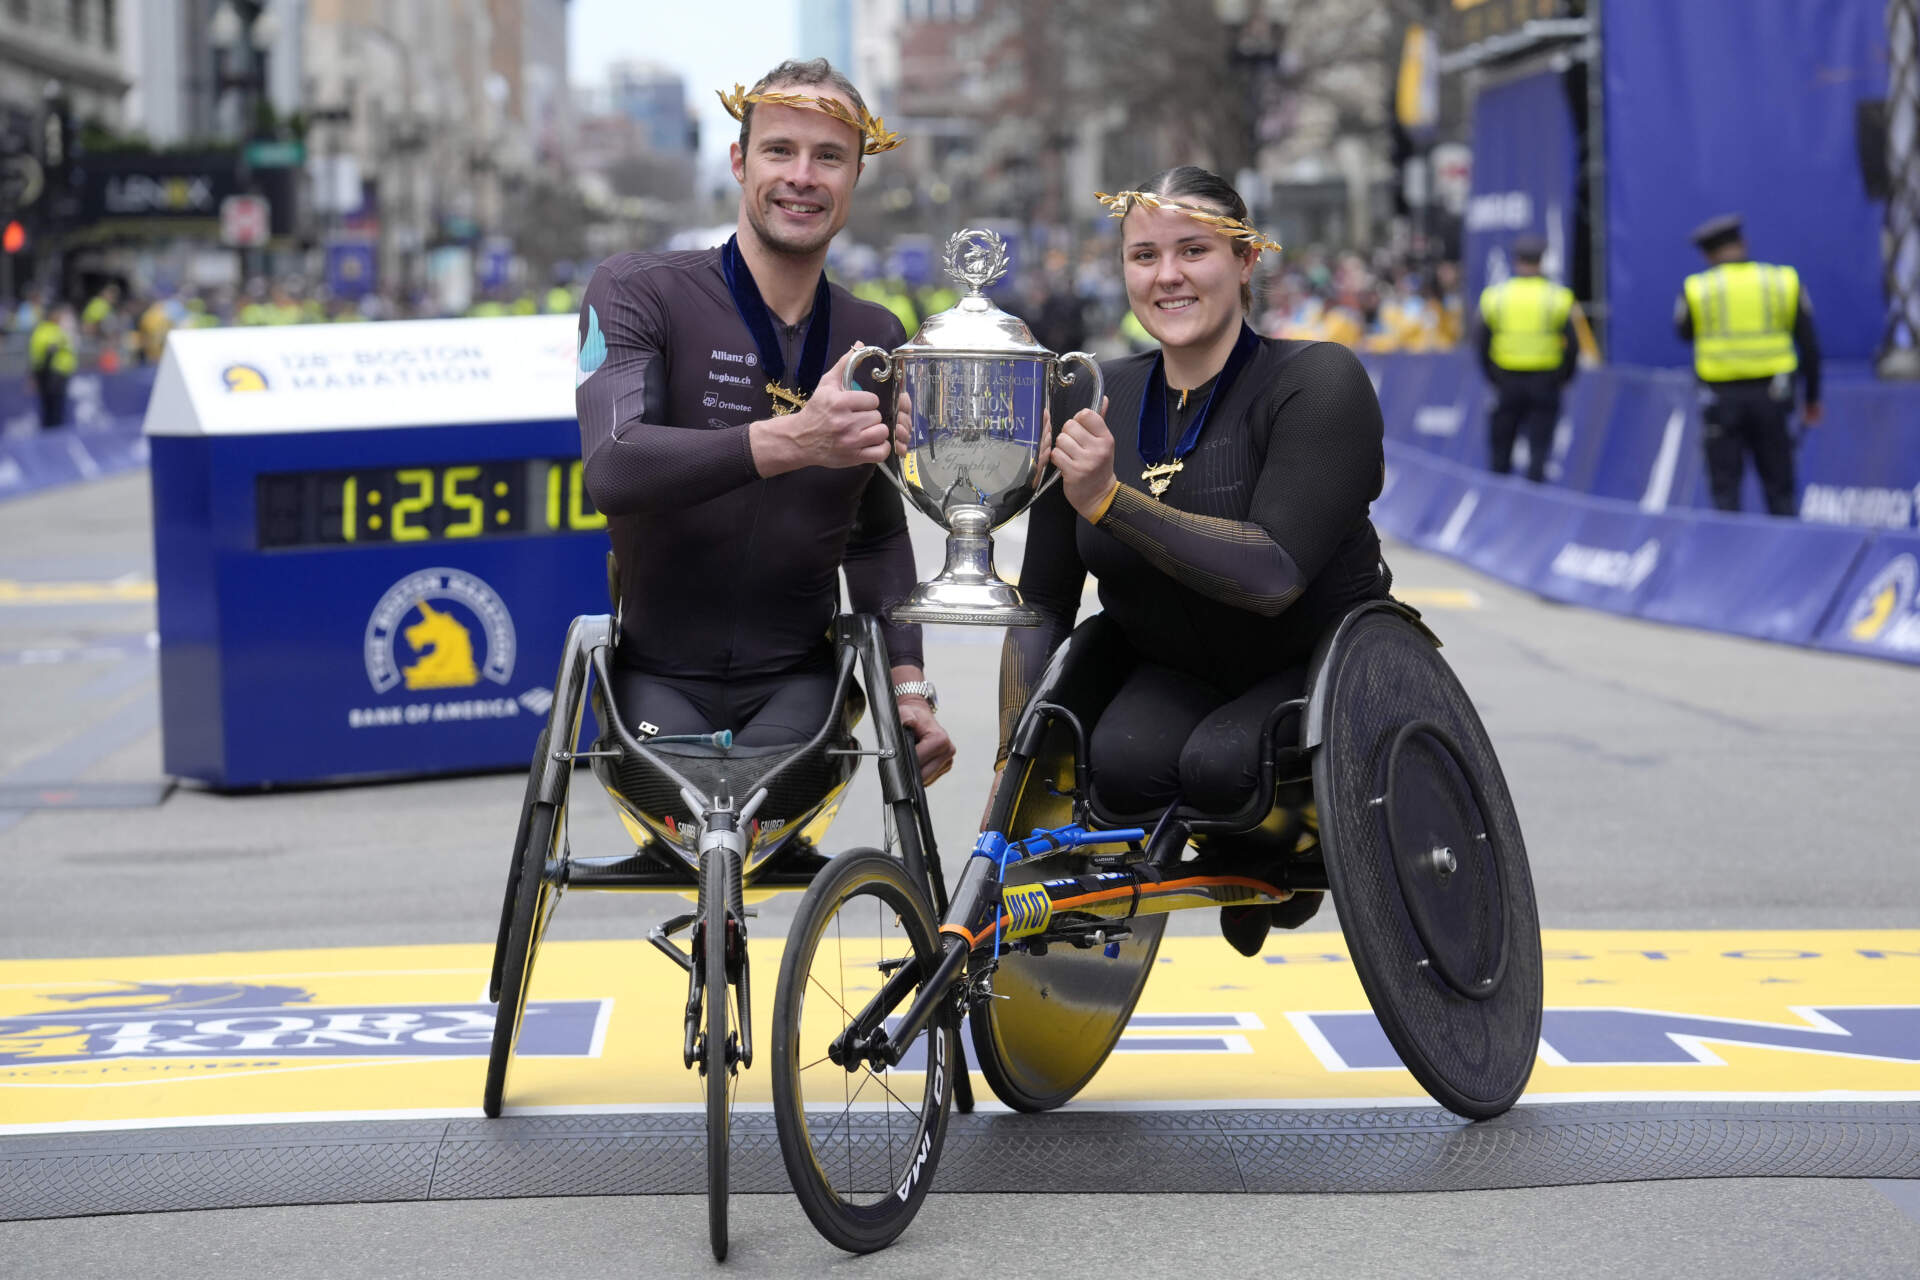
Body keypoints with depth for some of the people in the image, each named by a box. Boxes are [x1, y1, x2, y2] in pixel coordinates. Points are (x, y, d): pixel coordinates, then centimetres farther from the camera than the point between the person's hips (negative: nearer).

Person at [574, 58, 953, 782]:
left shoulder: (876, 341, 9)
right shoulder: (638, 294, -4)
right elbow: (614, 471, -22)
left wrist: (908, 683, 7)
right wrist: (790, 442, -34)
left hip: (794, 682, 3)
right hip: (658, 676, -2)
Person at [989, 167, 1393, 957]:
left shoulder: (1317, 382, -15)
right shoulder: (1098, 404, 0)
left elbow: (1274, 576, -28)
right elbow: (1042, 602, 5)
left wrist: (1107, 501, -33)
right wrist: (1012, 764, -5)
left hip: (1318, 668, -3)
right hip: (1172, 678, 4)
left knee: (1219, 766, -34)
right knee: (1122, 765, -30)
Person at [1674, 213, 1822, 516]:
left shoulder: (1696, 288, -2)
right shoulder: (1785, 281, 2)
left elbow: (1684, 332, 15)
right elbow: (1809, 344, 4)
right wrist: (1813, 397, 13)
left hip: (1721, 396, -1)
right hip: (1772, 395, 1)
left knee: (1725, 488, 6)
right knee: (1779, 487, 8)